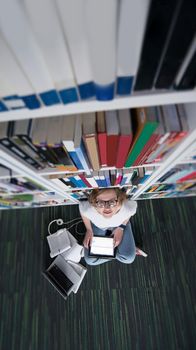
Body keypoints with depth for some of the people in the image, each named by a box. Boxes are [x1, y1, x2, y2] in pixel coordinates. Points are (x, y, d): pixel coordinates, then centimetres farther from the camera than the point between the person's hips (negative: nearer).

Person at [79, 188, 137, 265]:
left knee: (128, 258, -3)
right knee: (90, 260, 1)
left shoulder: (128, 207, -41)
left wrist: (121, 227, -15)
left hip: (119, 224, 0)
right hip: (97, 226, 0)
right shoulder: (88, 209, -41)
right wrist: (88, 230, -11)